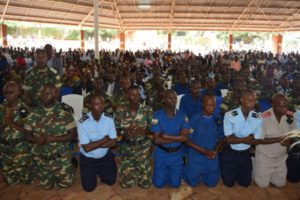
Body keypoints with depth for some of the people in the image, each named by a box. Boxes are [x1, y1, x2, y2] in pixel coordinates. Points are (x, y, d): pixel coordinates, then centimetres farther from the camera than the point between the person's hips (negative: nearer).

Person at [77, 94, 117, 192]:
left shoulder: (109, 119, -13)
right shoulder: (83, 123, -23)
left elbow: (113, 142, -15)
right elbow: (87, 148, -24)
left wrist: (94, 144, -23)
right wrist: (104, 140, -18)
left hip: (105, 156, 3)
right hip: (88, 159, -2)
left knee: (111, 181, 6)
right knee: (89, 187, 0)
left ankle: (100, 171, 35)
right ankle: (94, 171, 31)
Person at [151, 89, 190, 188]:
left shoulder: (183, 115, -9)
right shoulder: (157, 115, -16)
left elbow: (185, 137, -17)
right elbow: (157, 140, -19)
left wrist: (166, 136, -22)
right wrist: (177, 138, -18)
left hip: (177, 153, 2)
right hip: (161, 153, -1)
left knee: (175, 183, 12)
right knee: (159, 183, 8)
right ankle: (162, 171, 38)